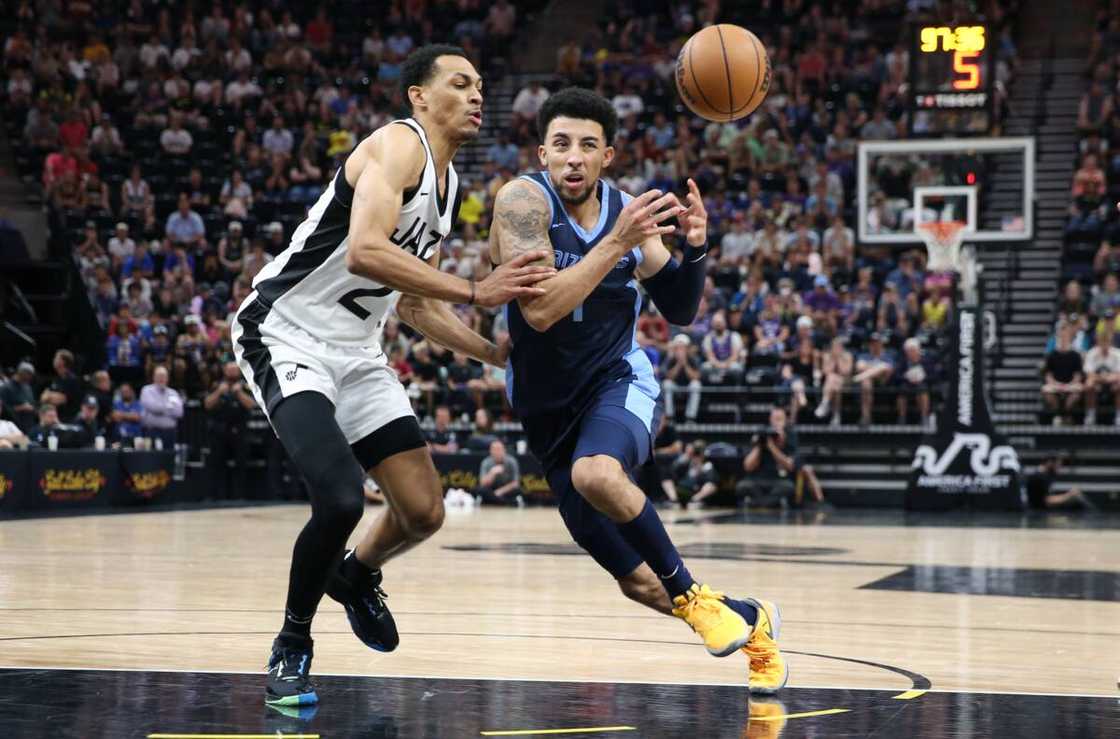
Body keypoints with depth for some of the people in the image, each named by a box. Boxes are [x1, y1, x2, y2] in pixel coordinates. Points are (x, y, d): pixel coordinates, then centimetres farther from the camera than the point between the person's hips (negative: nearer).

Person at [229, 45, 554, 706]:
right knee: (342, 498, -26)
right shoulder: (398, 145, -15)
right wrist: (477, 292, -31)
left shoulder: (448, 185, 13)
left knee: (424, 512, 4)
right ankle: (293, 645, -3)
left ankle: (356, 577, 37)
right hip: (286, 335, -9)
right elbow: (364, 253, -32)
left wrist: (499, 354, 15)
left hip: (357, 352, 9)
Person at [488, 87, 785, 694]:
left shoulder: (628, 209, -4)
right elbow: (539, 310, -29)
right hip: (547, 401, 0)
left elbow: (679, 313, 3)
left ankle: (693, 595, -19)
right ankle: (749, 621, 26)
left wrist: (693, 248, -15)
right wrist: (618, 242, -33)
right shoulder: (524, 200, -17)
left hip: (618, 379, 0)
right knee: (638, 583, 1)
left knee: (595, 474, -37)